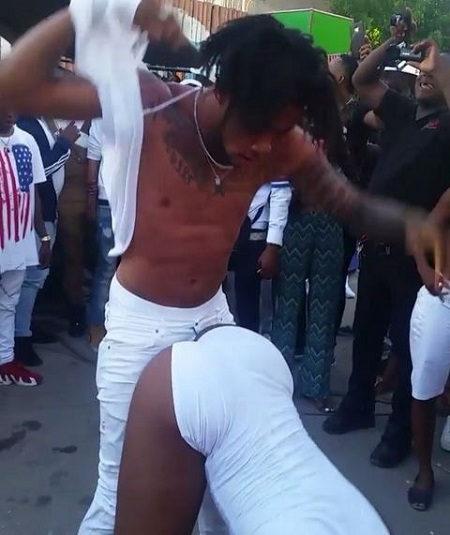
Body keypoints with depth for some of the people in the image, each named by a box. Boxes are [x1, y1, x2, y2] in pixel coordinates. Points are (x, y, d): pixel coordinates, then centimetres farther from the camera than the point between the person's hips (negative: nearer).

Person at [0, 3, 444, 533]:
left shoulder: (283, 145, -11)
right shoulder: (148, 104, -22)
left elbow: (353, 204, -8)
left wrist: (410, 222, -29)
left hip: (212, 317, 4)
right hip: (139, 324, -4)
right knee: (122, 490, 5)